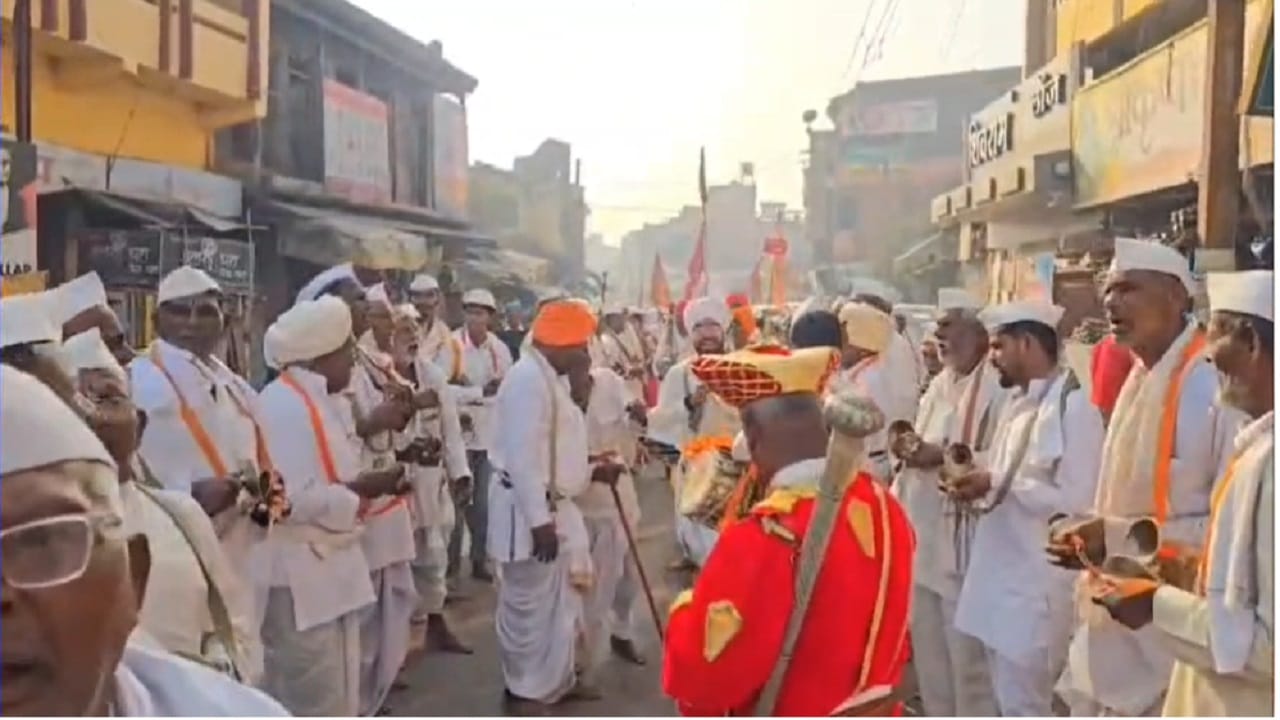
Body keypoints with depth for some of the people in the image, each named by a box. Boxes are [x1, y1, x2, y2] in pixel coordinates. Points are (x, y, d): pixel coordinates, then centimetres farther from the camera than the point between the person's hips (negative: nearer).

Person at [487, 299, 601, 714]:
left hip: (552, 507, 11)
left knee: (558, 601, 19)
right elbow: (523, 457, -25)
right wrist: (539, 520, -26)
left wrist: (591, 473, 15)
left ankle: (554, 681, 34)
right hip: (529, 511, -11)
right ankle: (524, 690, 17)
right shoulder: (529, 379, -18)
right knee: (530, 605, 2)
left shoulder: (547, 379, 16)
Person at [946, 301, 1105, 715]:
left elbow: (1075, 501, -20)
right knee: (1009, 702, 19)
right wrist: (980, 484, -1)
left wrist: (998, 485, -17)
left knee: (1022, 708, 1)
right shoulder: (1019, 402, 13)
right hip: (1000, 573, 9)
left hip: (1037, 583, -9)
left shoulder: (1074, 406, -15)